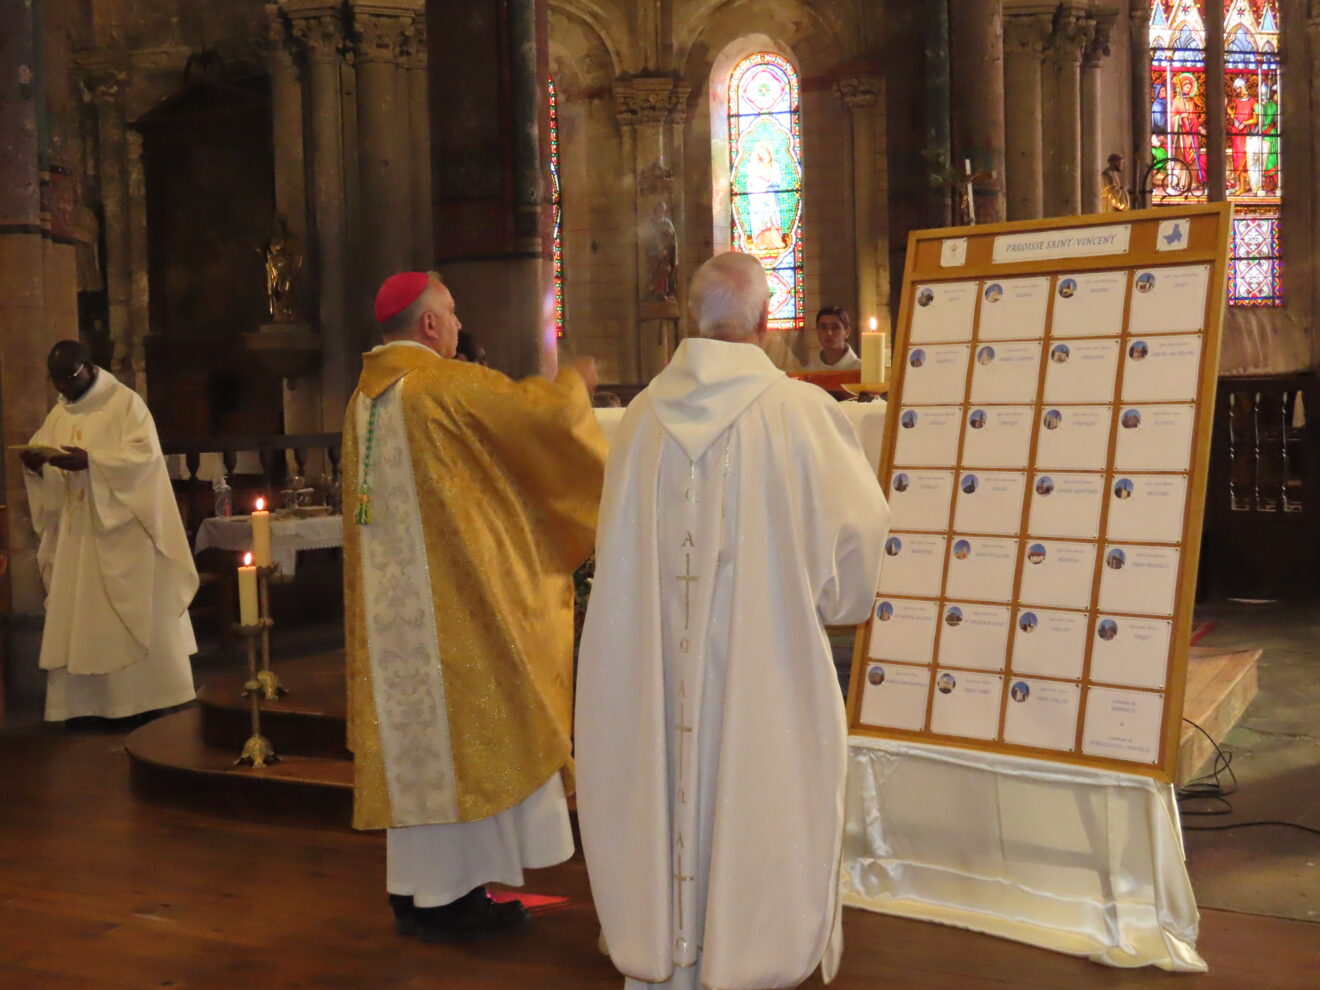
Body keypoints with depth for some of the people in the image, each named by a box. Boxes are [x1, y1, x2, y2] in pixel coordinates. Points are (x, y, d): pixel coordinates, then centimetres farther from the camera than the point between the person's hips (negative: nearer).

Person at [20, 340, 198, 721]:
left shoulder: (126, 402, -4)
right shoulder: (58, 414, 15)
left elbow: (145, 452, -16)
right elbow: (46, 465, 14)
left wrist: (90, 461, -27)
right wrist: (36, 464, -9)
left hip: (123, 531, -6)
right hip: (76, 534, 6)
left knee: (137, 614, -2)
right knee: (77, 618, 4)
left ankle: (149, 693, 6)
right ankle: (86, 701, 8)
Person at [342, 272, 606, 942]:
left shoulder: (367, 394, 13)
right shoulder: (445, 384, -14)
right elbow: (546, 413, -15)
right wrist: (576, 382, 6)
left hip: (393, 597, 9)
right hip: (452, 594, -8)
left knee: (417, 738, 13)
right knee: (463, 730, 0)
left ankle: (419, 888, 20)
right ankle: (444, 894, 6)